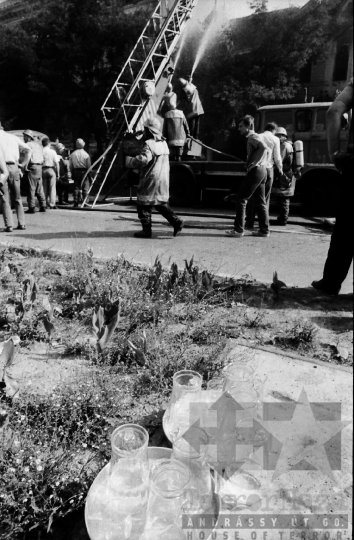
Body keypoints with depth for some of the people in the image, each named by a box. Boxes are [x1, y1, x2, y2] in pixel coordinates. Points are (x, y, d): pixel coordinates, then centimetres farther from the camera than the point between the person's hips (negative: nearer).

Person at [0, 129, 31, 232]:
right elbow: (28, 150, 8)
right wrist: (23, 165, 8)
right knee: (17, 198, 14)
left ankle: (9, 225, -4)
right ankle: (22, 224, 13)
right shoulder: (13, 137, 14)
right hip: (14, 167, 3)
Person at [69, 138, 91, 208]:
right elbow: (89, 166, -5)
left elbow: (70, 166, 5)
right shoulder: (86, 154, -6)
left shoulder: (73, 154, 3)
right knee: (85, 188, 1)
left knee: (76, 188, 6)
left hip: (75, 172, 3)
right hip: (84, 171, -3)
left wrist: (72, 173, 12)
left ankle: (76, 203, 6)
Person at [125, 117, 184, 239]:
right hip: (163, 179, 8)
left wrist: (129, 161, -12)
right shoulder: (163, 143, 14)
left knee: (144, 205, 3)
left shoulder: (149, 144, -15)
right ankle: (176, 222, 5)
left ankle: (147, 230, 7)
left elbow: (143, 160, -27)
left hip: (151, 180, -8)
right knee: (161, 203, 18)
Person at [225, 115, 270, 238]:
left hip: (255, 171, -10)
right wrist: (264, 164, 18)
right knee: (260, 201, 11)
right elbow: (266, 150, 29)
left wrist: (254, 163, -22)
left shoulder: (252, 137, -10)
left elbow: (264, 148, -27)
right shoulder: (257, 137, 20)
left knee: (241, 199, -7)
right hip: (262, 171, 10)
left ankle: (239, 230, -7)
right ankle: (264, 230, 13)